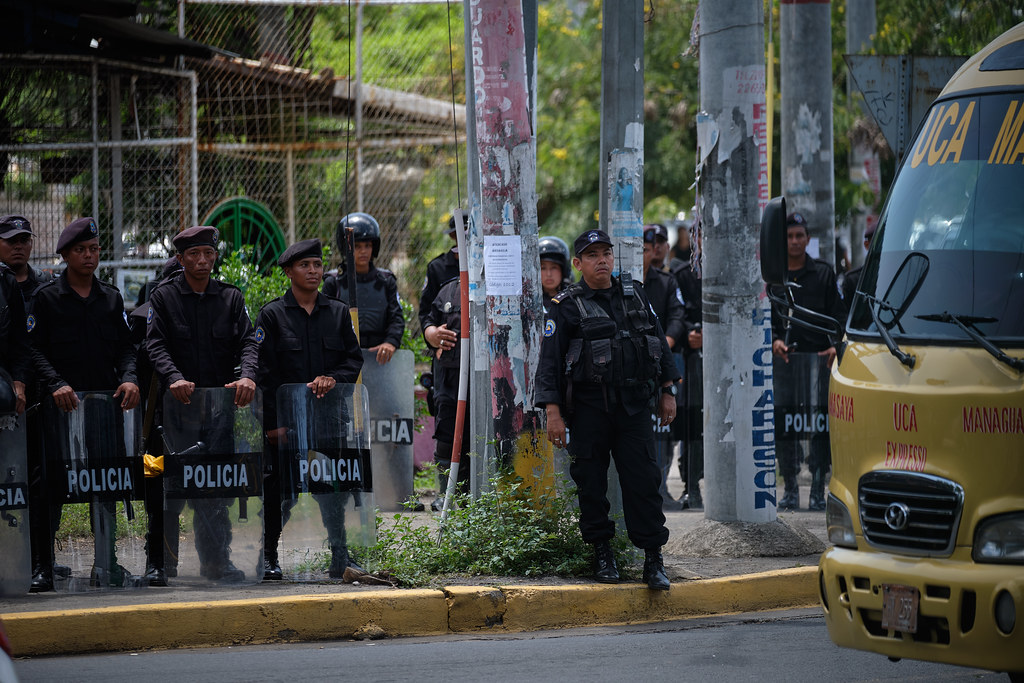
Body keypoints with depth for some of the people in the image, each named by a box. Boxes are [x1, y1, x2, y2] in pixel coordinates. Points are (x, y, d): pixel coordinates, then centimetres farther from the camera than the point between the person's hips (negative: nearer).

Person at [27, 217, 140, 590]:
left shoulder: (111, 298, 14)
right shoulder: (46, 297, 1)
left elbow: (125, 347, 12)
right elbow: (34, 349, -5)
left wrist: (128, 378, -8)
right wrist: (56, 385, -19)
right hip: (60, 405, -4)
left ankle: (106, 564, 9)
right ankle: (43, 566, 2)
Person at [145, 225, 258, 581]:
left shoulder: (230, 298, 10)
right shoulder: (163, 297, 2)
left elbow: (247, 342, 0)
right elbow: (156, 345, -9)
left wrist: (247, 376, -21)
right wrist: (174, 378, -28)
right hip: (177, 403, -2)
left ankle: (216, 560, 10)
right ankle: (162, 562, 8)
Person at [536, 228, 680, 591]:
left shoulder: (634, 295, 12)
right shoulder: (567, 307, -1)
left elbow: (659, 341, 19)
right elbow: (550, 360, -4)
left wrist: (667, 391, 14)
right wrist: (553, 412, -11)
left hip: (635, 403, 2)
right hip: (589, 407, -2)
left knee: (643, 479, -4)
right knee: (591, 481, 1)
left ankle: (653, 557, -1)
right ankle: (601, 552, 14)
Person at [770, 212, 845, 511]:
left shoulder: (823, 273, 11)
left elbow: (837, 315, 8)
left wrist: (835, 345, -9)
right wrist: (773, 341, -9)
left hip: (819, 357, -1)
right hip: (783, 358, 1)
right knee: (783, 421, 0)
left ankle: (818, 487, -2)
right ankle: (790, 488, 6)